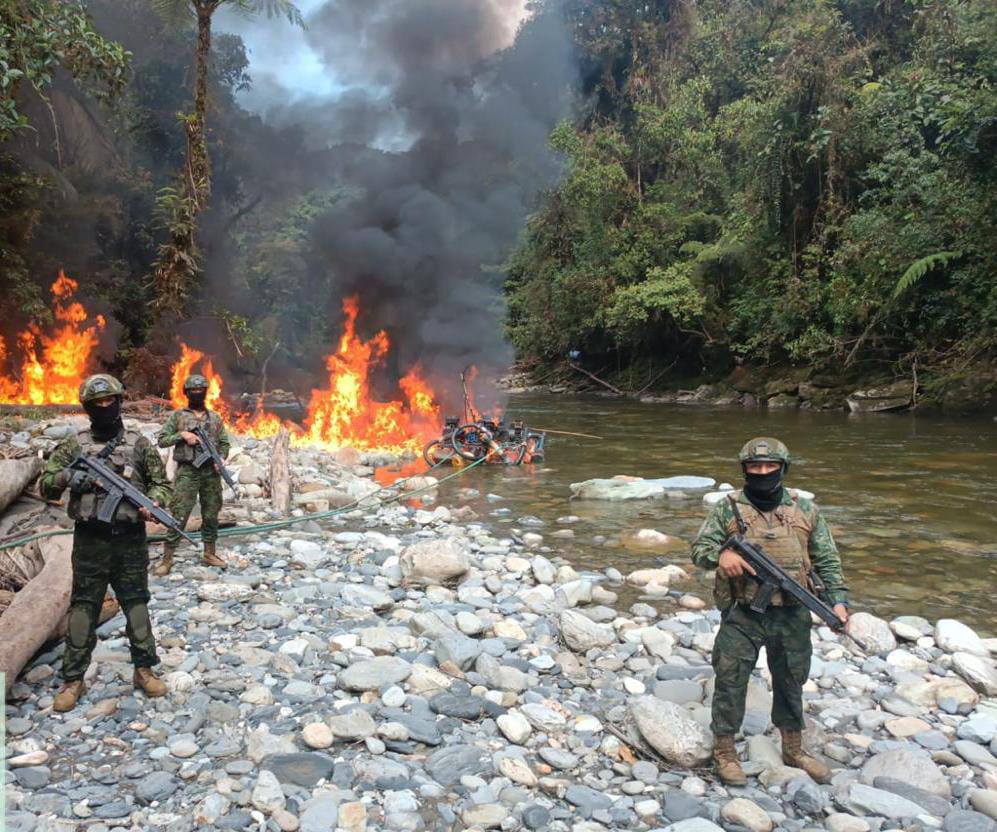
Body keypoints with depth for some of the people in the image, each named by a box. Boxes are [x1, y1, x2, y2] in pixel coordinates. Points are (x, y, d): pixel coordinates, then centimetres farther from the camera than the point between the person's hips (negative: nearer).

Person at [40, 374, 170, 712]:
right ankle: (73, 679, 14)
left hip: (130, 541, 0)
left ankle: (144, 669, 21)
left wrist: (151, 504, -14)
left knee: (136, 605, 8)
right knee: (83, 610, 5)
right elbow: (45, 486, 2)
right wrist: (67, 476, -19)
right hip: (89, 542, 0)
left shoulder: (139, 444, 3)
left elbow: (161, 483, 6)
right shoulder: (74, 444, 3)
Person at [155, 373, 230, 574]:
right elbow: (162, 440, 2)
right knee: (179, 516, -6)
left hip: (211, 472, 3)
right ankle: (167, 559, -1)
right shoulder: (178, 416, 4)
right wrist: (182, 435, -12)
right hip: (187, 472, -3)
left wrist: (221, 459, -6)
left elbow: (224, 443, 12)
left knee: (211, 515, 9)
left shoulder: (215, 418, 12)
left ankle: (209, 554, 20)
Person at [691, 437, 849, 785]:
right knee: (730, 681, 3)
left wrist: (838, 599, -5)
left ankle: (794, 749, 36)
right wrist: (720, 554, -27)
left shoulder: (805, 510, 2)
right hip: (742, 616, -2)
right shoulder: (729, 508, -4)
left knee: (791, 682, 17)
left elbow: (827, 560, 6)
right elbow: (699, 548, -5)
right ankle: (724, 750, 21)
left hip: (792, 617, 3)